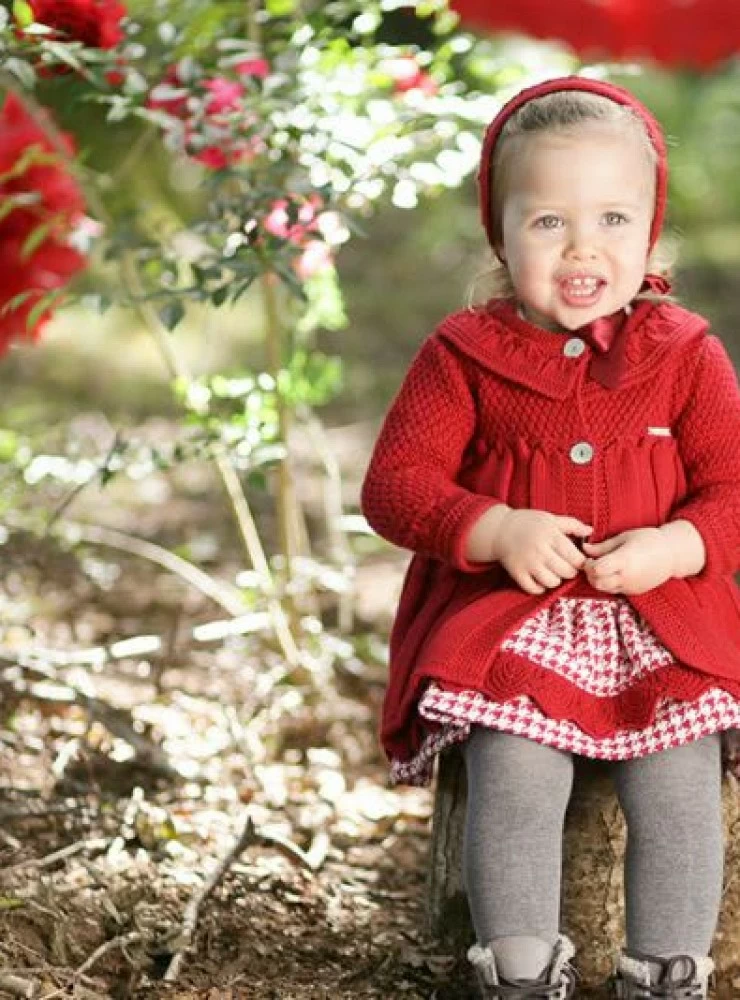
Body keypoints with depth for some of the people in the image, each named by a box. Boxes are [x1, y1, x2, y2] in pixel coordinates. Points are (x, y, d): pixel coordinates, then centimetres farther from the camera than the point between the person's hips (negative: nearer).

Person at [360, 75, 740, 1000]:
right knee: (514, 776, -22)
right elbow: (393, 483, -2)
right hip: (509, 618, -1)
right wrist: (497, 530, -18)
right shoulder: (464, 354, 1)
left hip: (660, 619, 1)